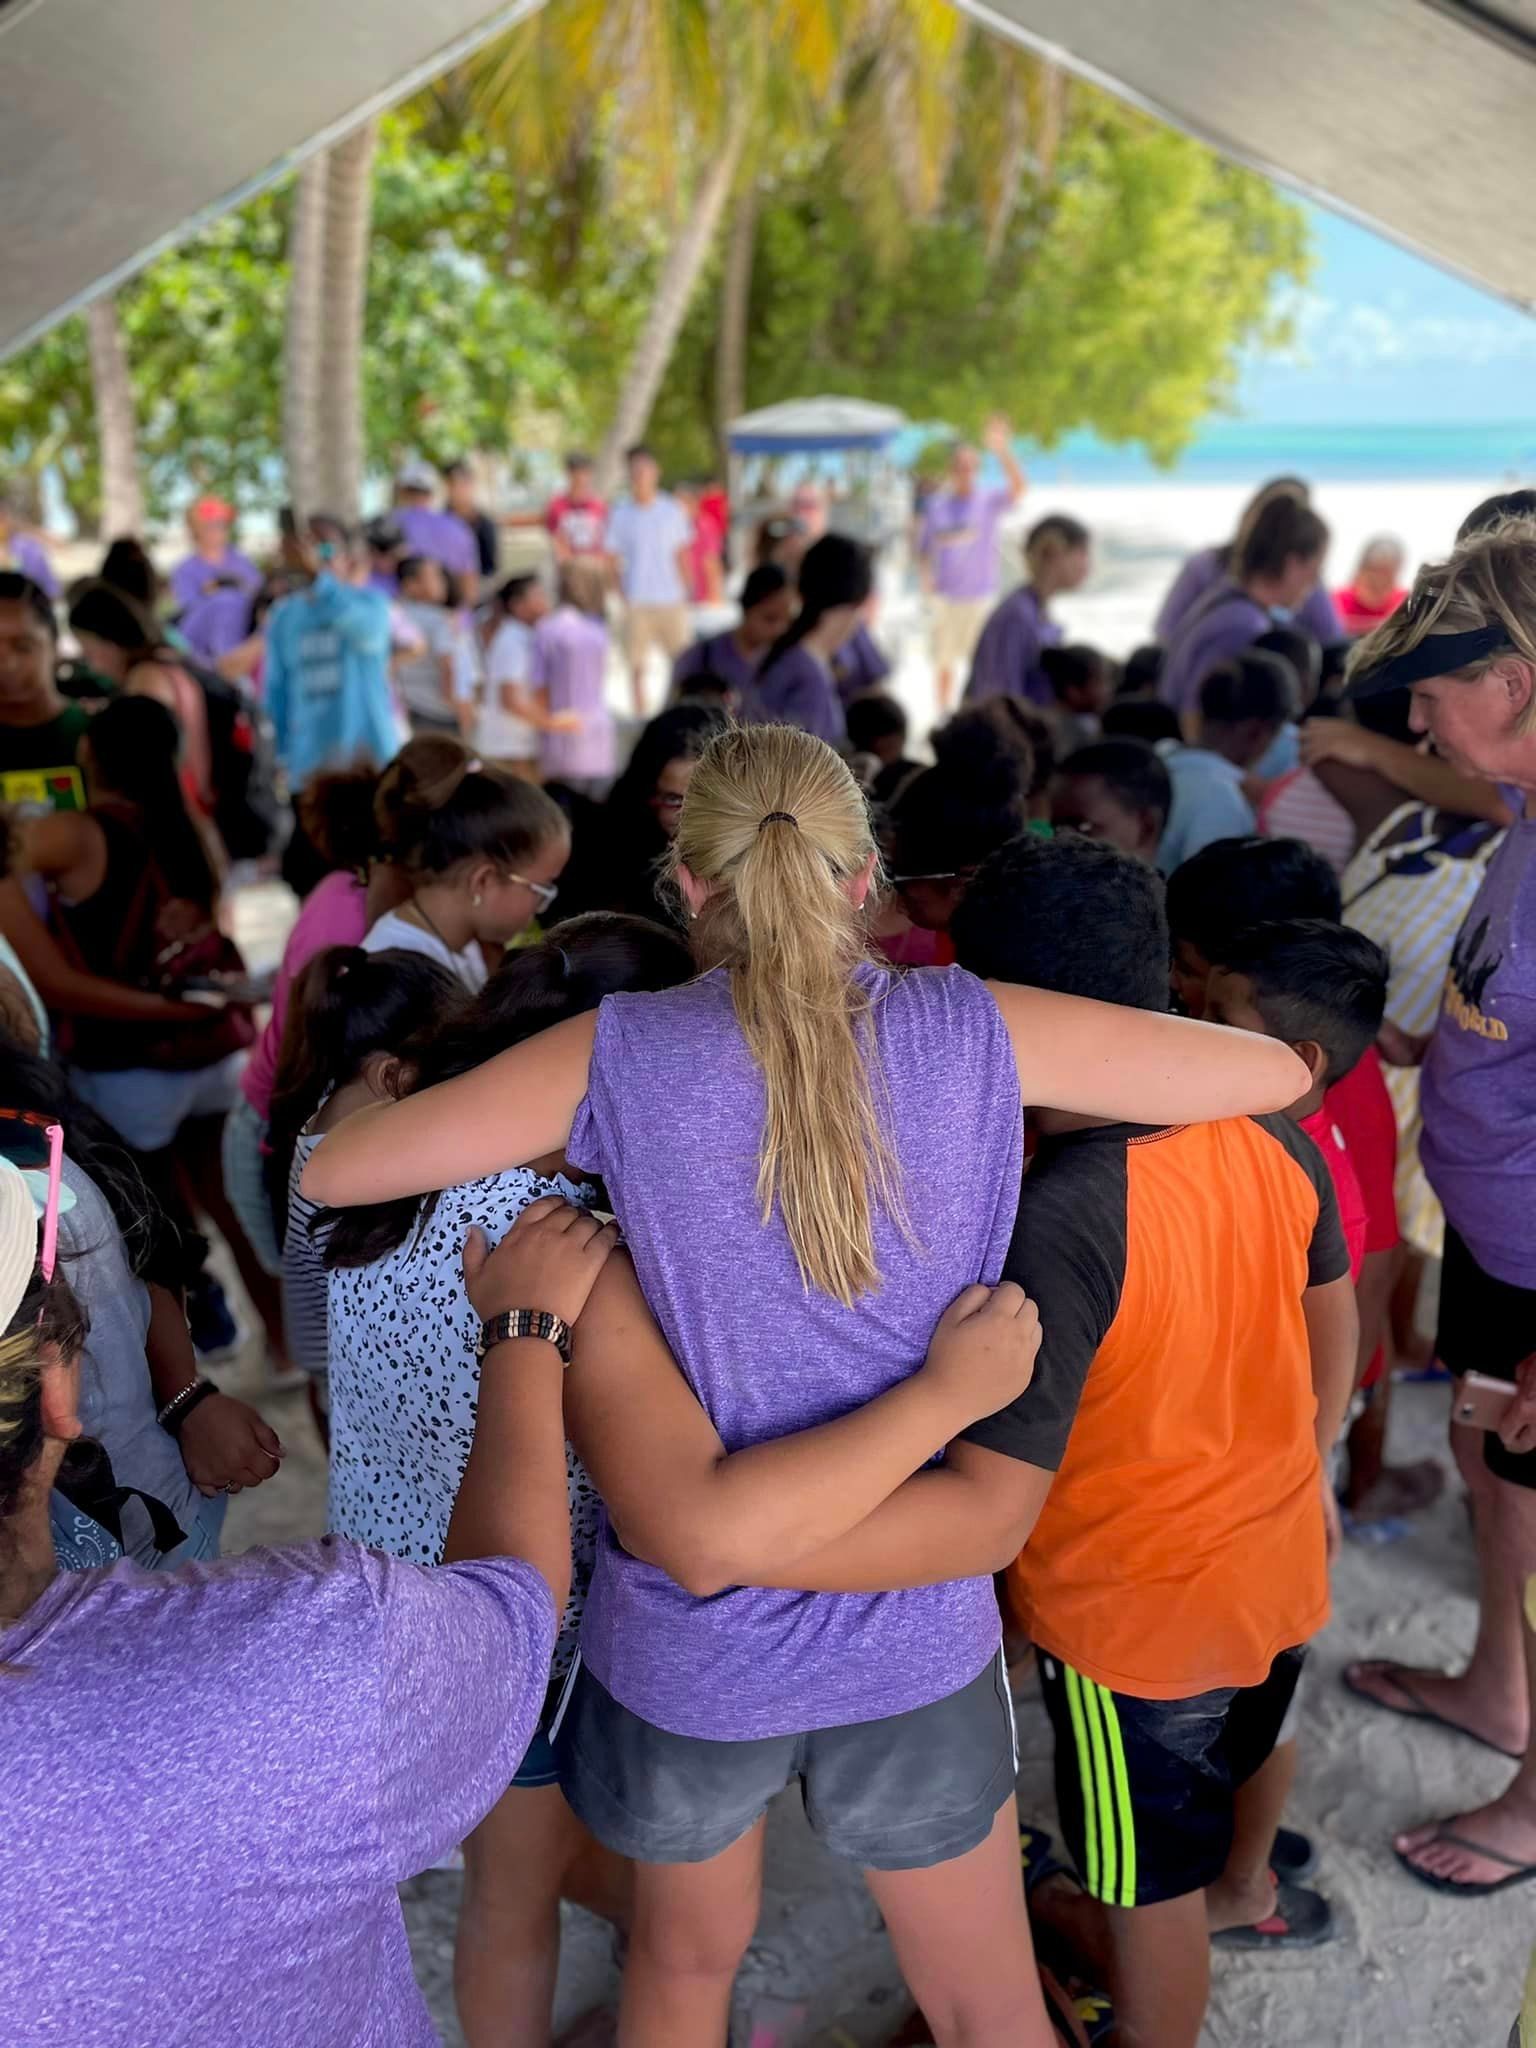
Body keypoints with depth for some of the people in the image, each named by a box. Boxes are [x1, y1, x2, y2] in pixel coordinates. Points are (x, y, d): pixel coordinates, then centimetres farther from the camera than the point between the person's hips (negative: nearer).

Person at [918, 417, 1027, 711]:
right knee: (945, 661, 10)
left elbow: (1017, 487, -21)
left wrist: (1003, 452, -36)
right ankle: (944, 713, 22)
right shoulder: (935, 505, 7)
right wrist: (926, 576, -6)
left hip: (980, 596, -2)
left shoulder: (990, 502, -2)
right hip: (945, 596, 2)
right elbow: (924, 547, 13)